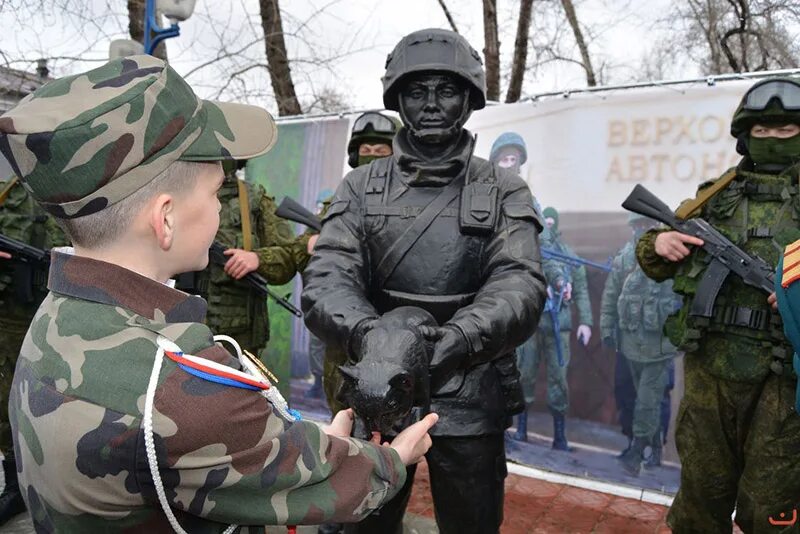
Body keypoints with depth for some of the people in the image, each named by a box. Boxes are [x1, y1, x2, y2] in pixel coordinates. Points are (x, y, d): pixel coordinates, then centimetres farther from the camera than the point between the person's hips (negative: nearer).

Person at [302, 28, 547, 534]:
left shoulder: (504, 191, -1)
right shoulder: (361, 186, 1)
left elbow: (520, 283, -15)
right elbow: (328, 276, -11)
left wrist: (462, 336, -35)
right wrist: (364, 330, -33)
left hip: (469, 401, -1)